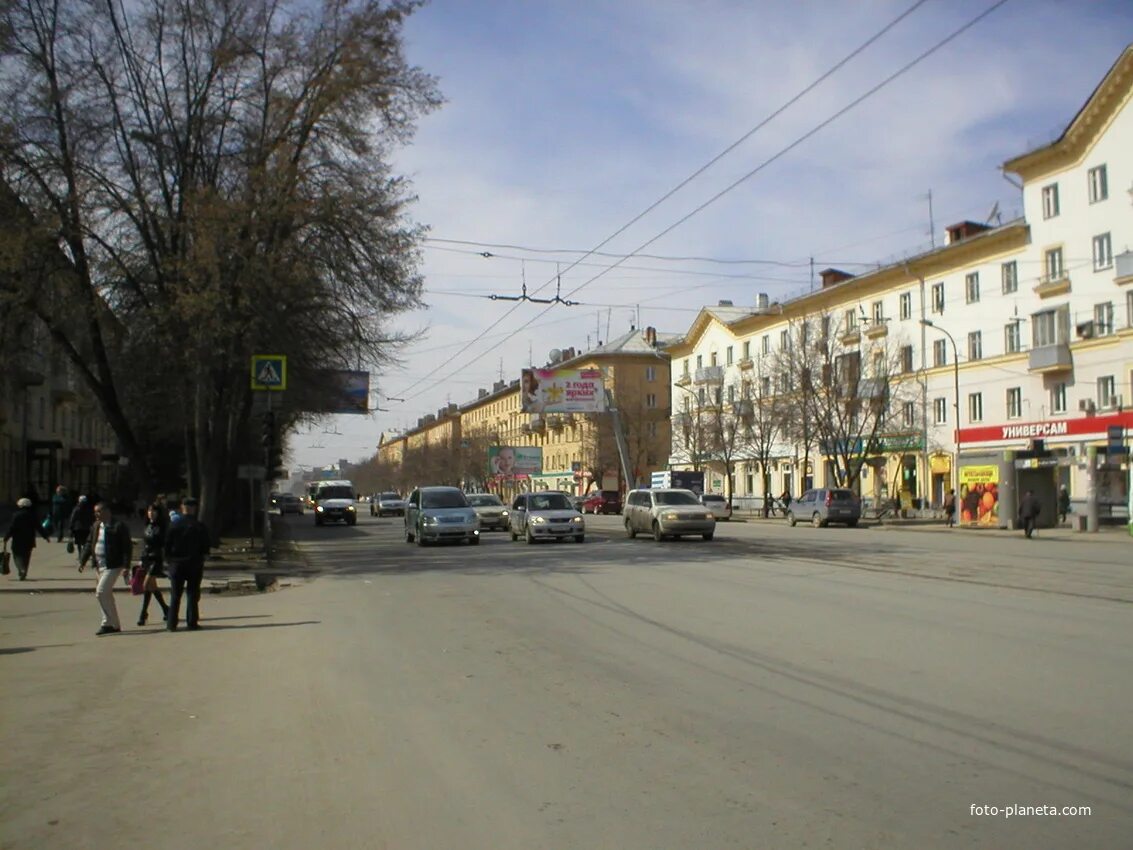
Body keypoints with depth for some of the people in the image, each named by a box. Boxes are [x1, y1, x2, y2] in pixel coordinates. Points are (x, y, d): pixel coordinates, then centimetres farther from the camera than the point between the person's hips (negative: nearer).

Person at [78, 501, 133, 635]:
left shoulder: (119, 526, -12)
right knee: (107, 594, 12)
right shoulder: (95, 526, 11)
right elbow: (89, 544, 17)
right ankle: (115, 625, 20)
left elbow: (127, 546, -13)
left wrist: (126, 565, -18)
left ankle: (108, 623, -4)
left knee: (101, 592, -14)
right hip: (99, 566, 8)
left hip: (113, 566, -8)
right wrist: (82, 561, 9)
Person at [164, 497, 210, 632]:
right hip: (195, 564, -1)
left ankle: (171, 624, 5)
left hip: (176, 564, 1)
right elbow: (205, 548, -3)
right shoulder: (200, 526, -6)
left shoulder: (174, 525, -3)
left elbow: (167, 545, -1)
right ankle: (191, 622, 3)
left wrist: (168, 560, 9)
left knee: (175, 595, 7)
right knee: (192, 594, 5)